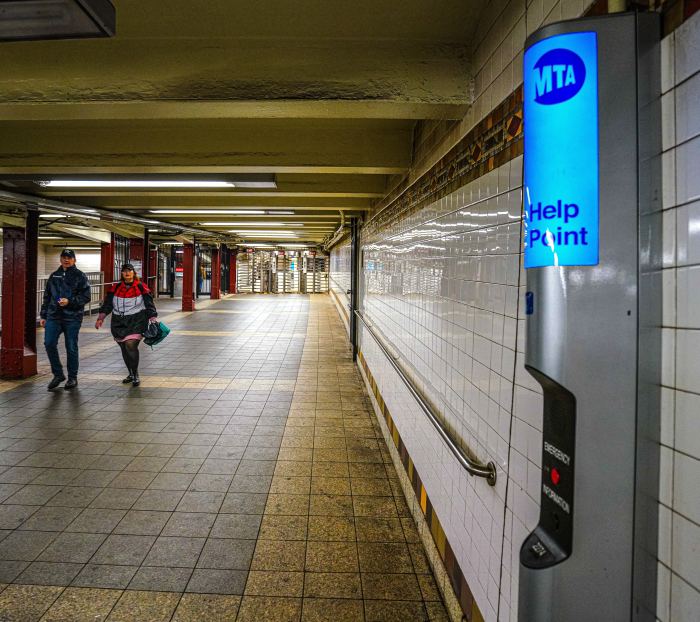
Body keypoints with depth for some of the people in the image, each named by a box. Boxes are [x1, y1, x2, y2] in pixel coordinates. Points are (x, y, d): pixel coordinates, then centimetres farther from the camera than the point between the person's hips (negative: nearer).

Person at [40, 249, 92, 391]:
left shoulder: (80, 276, 1)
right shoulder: (54, 276, 17)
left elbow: (86, 297, -6)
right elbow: (47, 297, 21)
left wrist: (69, 301, -19)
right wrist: (43, 315, 17)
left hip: (72, 318, -4)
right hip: (54, 316, 4)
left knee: (71, 347, 2)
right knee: (49, 343, -7)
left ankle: (72, 378, 14)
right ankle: (58, 374, 10)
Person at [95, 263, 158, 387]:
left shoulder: (141, 287, 0)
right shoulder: (115, 288, 9)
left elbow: (149, 305, 1)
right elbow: (107, 304, 12)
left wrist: (154, 320, -6)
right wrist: (101, 318, 3)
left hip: (136, 322, -4)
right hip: (119, 323, 5)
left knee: (131, 345, -19)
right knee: (124, 348, 9)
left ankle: (136, 375, -6)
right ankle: (131, 374, 26)